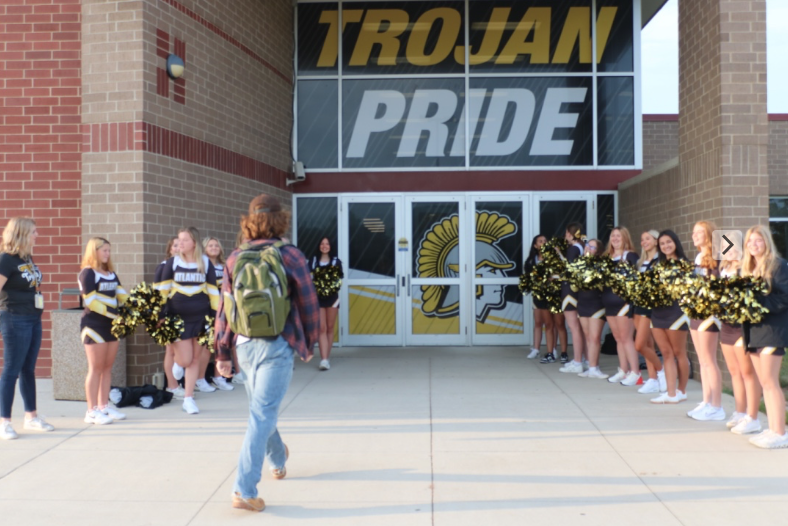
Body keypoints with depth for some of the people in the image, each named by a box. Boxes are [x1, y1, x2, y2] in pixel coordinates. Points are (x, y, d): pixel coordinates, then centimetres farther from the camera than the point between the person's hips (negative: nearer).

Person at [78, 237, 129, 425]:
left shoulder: (111, 273, 15)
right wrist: (114, 313, -21)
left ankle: (104, 406, 18)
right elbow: (91, 301, -15)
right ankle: (92, 411, 3)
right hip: (94, 324, -7)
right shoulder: (87, 273, -8)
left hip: (111, 324, 7)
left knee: (107, 367, 10)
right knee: (96, 368, -3)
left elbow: (122, 295, 11)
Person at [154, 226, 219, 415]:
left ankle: (188, 399, 17)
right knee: (185, 360, -4)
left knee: (195, 360, 5)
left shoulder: (206, 263, 2)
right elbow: (162, 290, 3)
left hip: (200, 317, 1)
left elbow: (213, 291, 6)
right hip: (178, 318, -1)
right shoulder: (172, 263, -1)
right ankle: (178, 363, 34)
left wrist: (216, 315, 4)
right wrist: (159, 316, -2)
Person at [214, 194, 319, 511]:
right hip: (277, 345, -5)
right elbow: (309, 304, -3)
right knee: (262, 416, -3)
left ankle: (278, 461, 46)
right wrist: (308, 344, 11)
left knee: (261, 409, 23)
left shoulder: (236, 258, 3)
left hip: (245, 345, 5)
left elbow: (225, 309, 3)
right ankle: (244, 490, -6)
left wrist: (223, 353, 11)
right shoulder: (290, 256, -6)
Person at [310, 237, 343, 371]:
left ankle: (326, 358, 17)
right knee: (321, 329, -7)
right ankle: (324, 360, -12)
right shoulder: (313, 261, 6)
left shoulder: (336, 261, 5)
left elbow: (340, 278, 5)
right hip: (317, 297, -1)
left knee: (330, 328, 6)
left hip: (332, 297, 1)